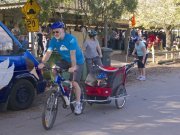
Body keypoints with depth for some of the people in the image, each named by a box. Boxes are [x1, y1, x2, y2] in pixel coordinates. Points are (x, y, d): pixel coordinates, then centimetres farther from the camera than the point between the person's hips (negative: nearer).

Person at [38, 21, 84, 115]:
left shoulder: (71, 39, -25)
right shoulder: (53, 40, -9)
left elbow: (72, 54, -34)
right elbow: (48, 52, -19)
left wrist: (73, 67, -47)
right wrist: (42, 63, -35)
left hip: (77, 62, -6)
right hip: (65, 60, 6)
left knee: (74, 83, -16)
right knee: (52, 70, -18)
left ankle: (78, 104, 0)